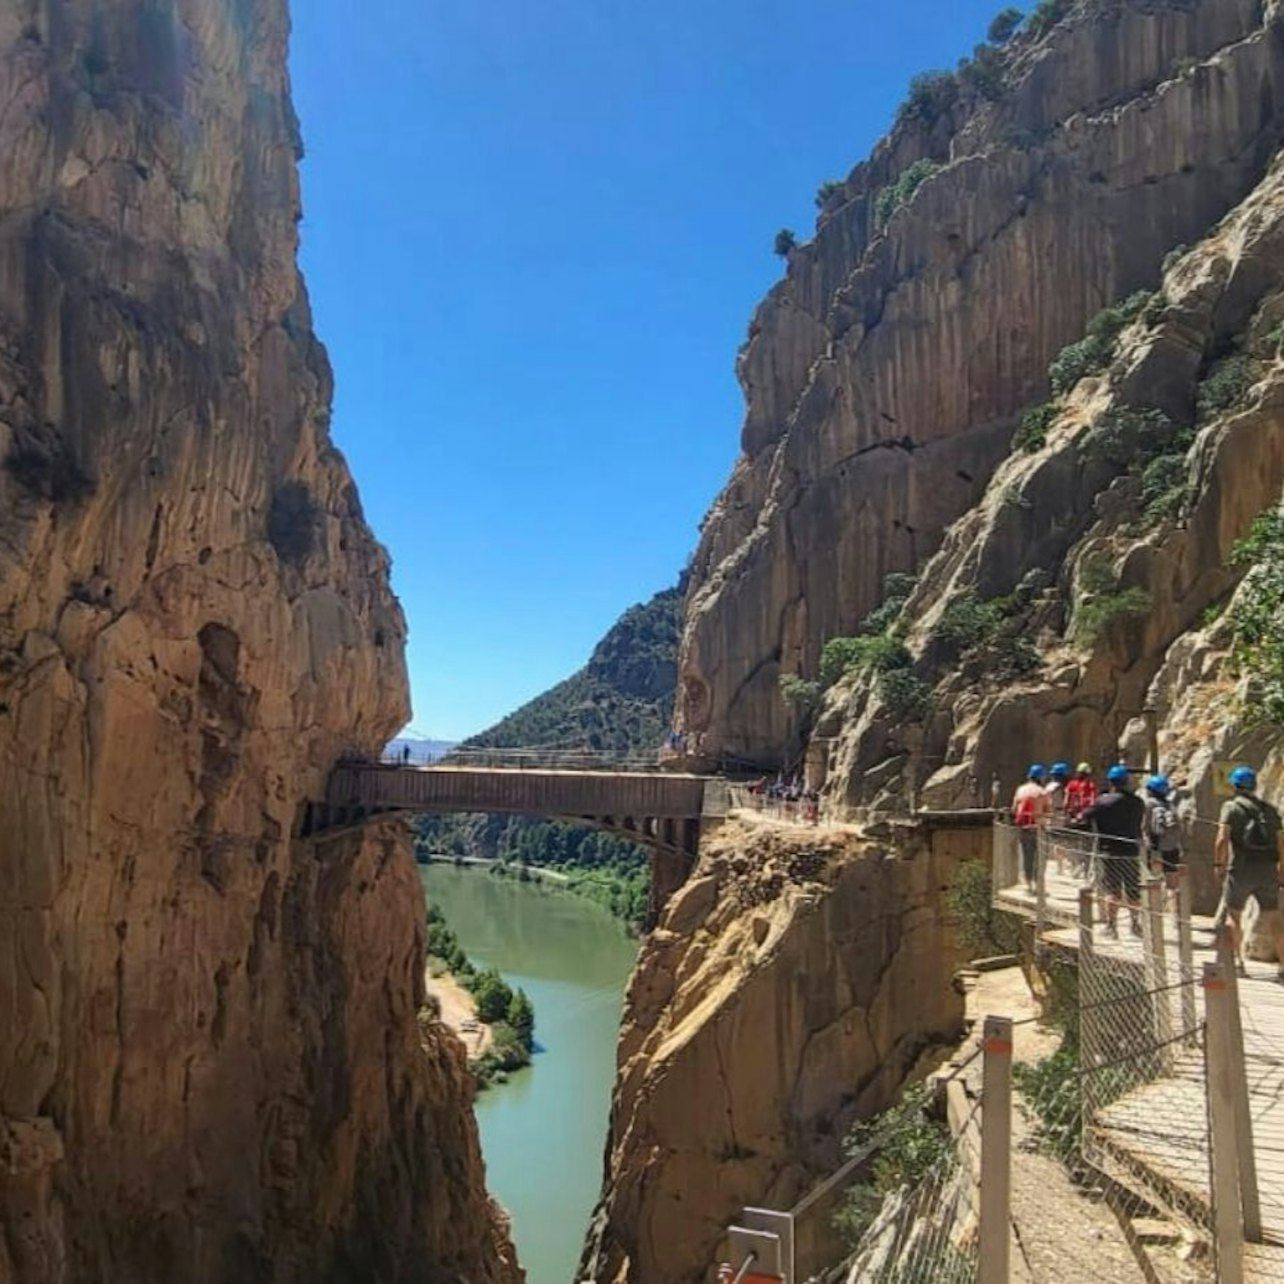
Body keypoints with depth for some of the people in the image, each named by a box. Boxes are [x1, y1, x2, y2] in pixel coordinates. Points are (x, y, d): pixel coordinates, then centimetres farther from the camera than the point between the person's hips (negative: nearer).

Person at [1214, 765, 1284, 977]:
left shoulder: (1231, 807, -2)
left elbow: (1222, 839, -13)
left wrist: (1219, 864, -5)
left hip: (1241, 869, -4)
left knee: (1232, 913, 9)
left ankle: (1237, 960, 5)